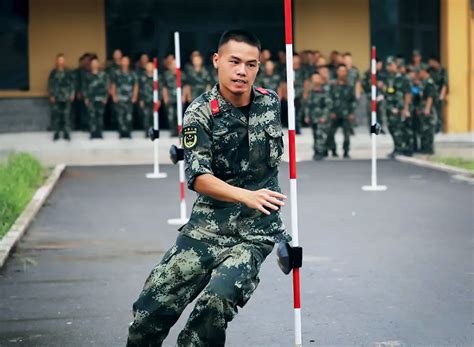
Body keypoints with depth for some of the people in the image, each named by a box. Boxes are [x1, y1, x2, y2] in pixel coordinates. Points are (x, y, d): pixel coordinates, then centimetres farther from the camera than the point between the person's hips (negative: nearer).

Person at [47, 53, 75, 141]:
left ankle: (66, 133, 6)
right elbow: (50, 84, 4)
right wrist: (51, 95, -3)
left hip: (66, 97, 0)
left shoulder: (68, 72, 4)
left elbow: (72, 83, 5)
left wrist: (72, 94, -3)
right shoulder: (53, 72, 4)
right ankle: (56, 133, 8)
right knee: (56, 115, -2)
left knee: (66, 115, -2)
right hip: (56, 98, 0)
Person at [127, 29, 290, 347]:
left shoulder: (271, 101, 4)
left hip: (257, 231, 1)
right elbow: (199, 178, -18)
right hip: (208, 226, -1)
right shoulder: (201, 114, -8)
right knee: (152, 308, -4)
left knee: (216, 303, -24)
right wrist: (246, 196, -32)